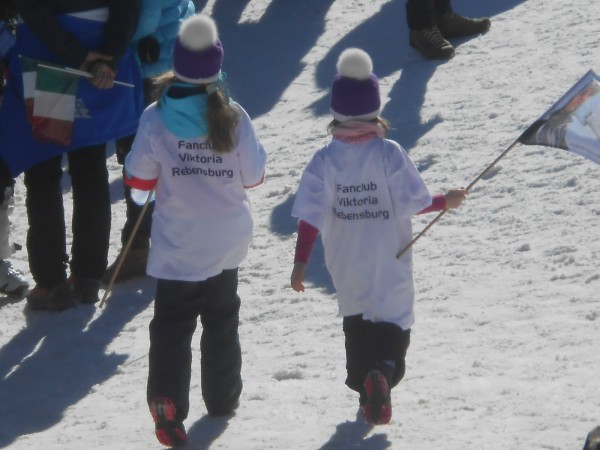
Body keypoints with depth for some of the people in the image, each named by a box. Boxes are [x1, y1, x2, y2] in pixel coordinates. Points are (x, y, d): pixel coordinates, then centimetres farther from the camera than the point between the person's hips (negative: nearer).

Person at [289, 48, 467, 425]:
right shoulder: (390, 154, -16)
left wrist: (301, 262, -8)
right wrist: (447, 201, 3)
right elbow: (412, 202, -14)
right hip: (389, 261, -3)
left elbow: (310, 215, -12)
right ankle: (384, 372, -26)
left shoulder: (325, 160, -10)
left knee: (356, 321, 22)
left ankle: (364, 387, 29)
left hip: (346, 264, 3)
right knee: (394, 321, 2)